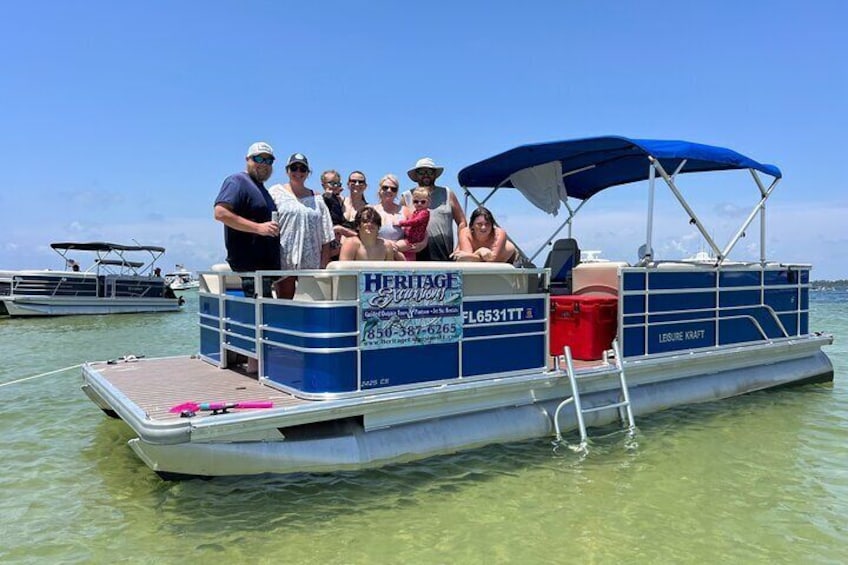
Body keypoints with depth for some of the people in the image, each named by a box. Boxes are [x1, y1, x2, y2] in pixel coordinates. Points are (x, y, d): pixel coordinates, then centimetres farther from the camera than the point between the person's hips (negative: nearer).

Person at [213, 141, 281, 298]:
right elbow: (220, 213, -19)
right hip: (249, 263, -9)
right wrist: (258, 227, -22)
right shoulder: (237, 181, -5)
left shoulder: (262, 189, 25)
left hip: (267, 263, 9)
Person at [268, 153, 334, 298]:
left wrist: (324, 266, 3)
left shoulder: (317, 199, 15)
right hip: (284, 260, -2)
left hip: (311, 263, 3)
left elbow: (325, 237, 11)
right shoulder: (276, 192, 7)